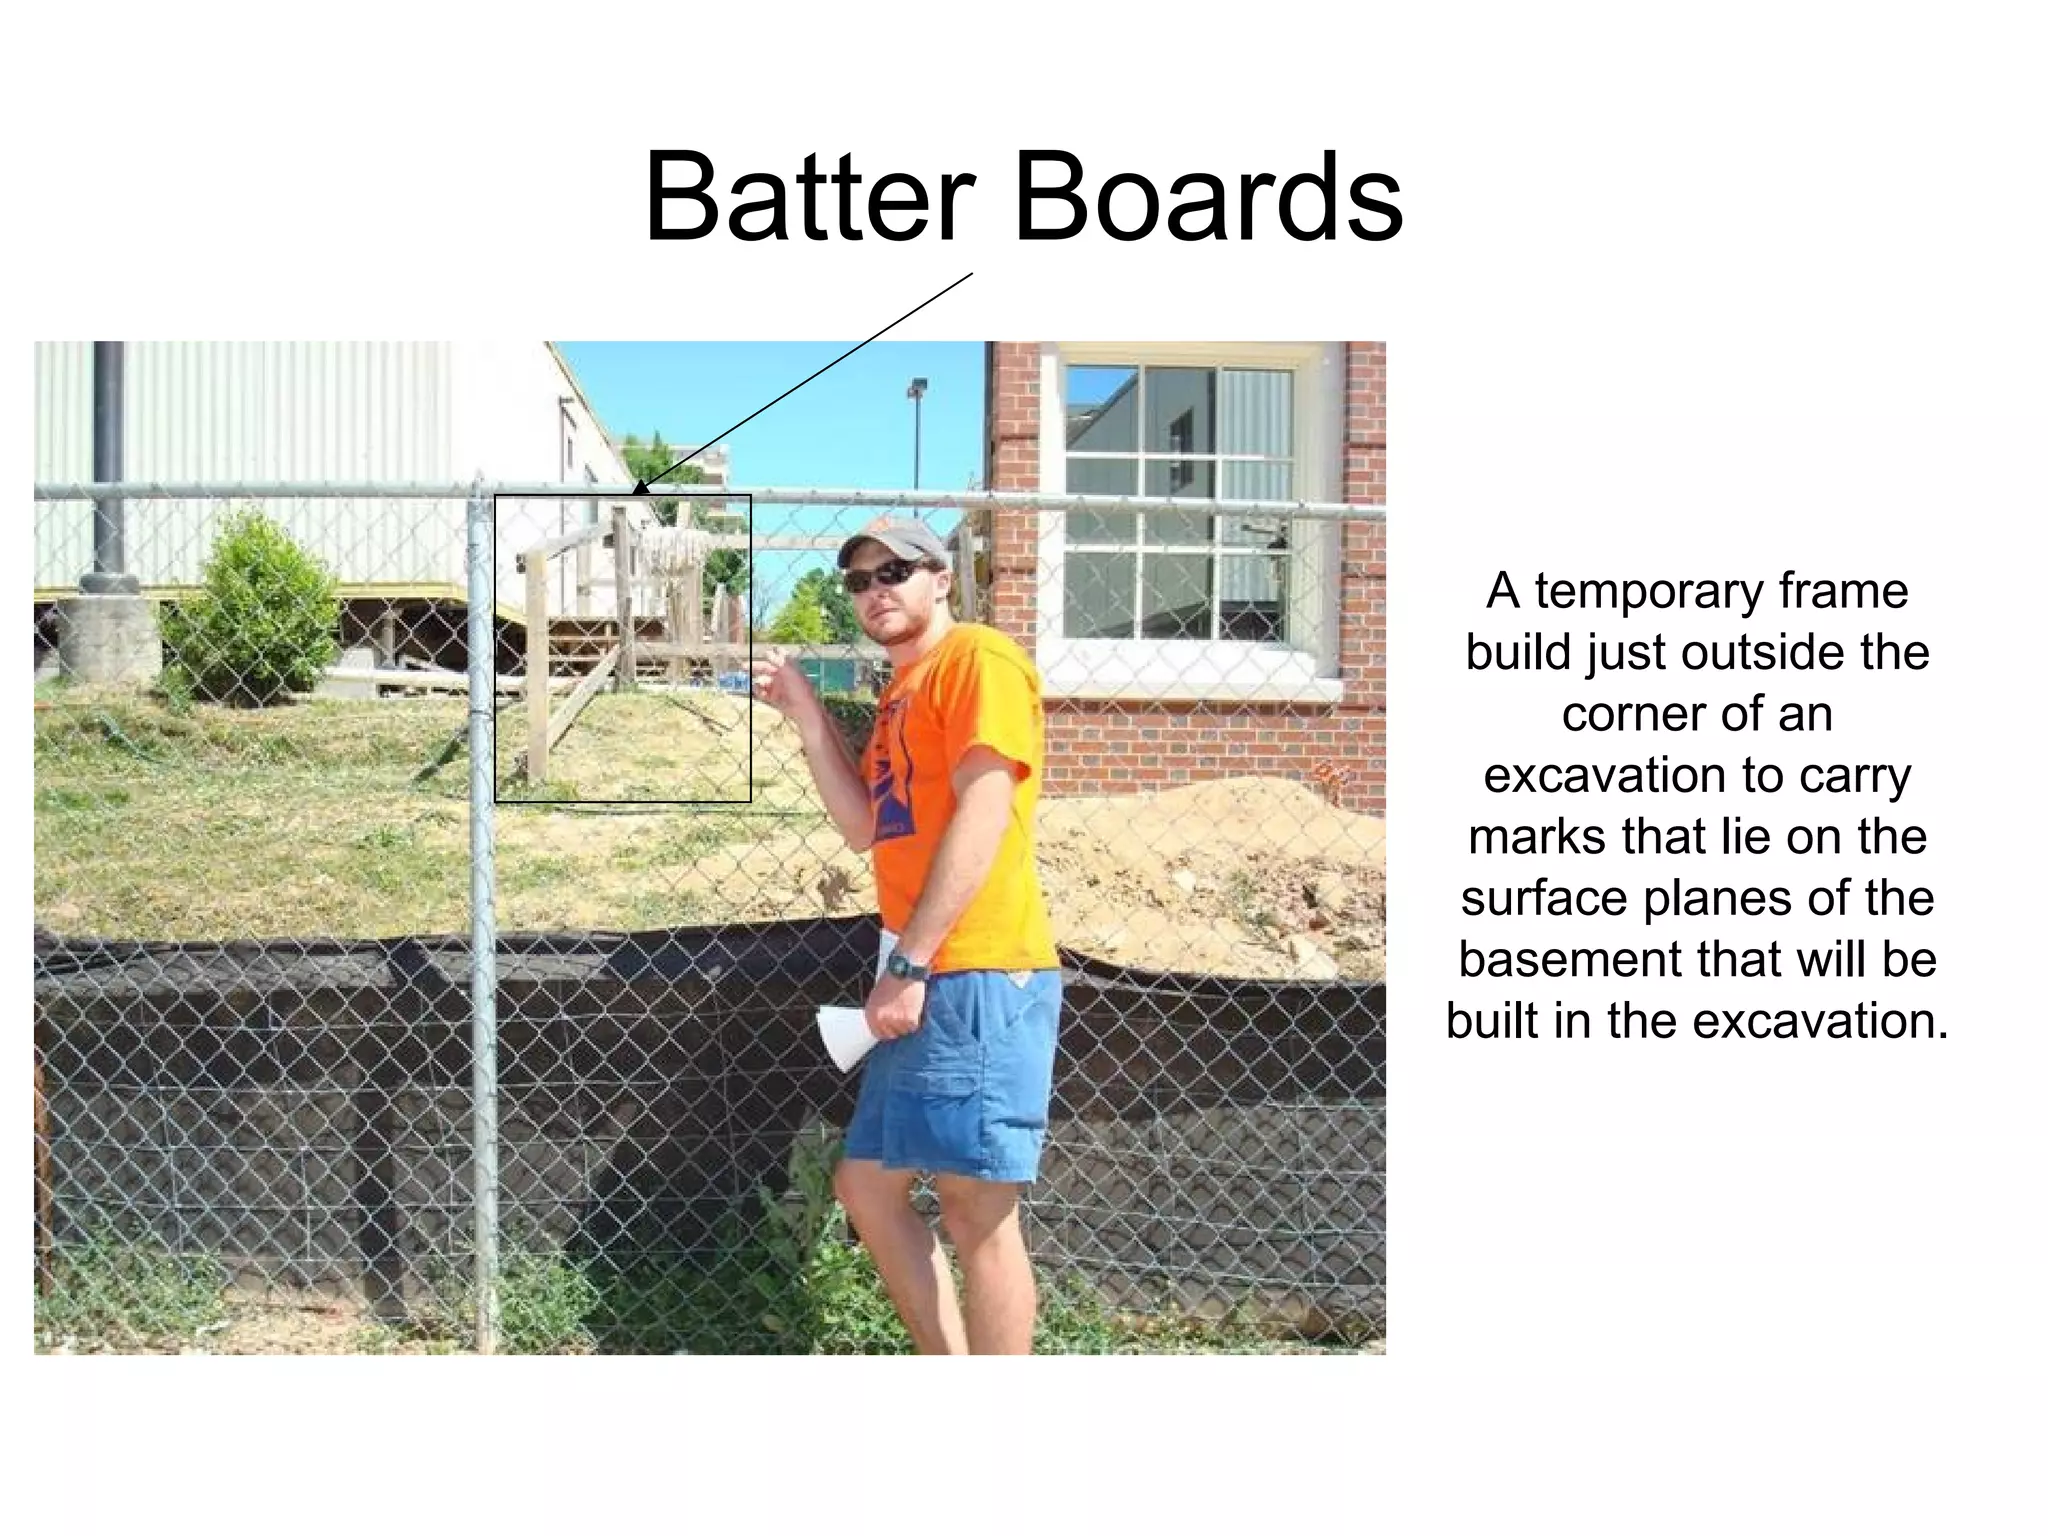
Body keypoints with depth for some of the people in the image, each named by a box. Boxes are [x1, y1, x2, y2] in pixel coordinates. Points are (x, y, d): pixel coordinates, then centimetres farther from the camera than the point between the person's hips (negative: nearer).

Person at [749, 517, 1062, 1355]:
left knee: (975, 1206, -6)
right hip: (926, 984, 10)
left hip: (978, 977, -10)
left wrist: (909, 964, -18)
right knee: (866, 1187, 14)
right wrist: (804, 709, 11)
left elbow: (982, 817, -15)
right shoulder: (900, 691, 22)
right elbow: (865, 824, 15)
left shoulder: (978, 658, -5)